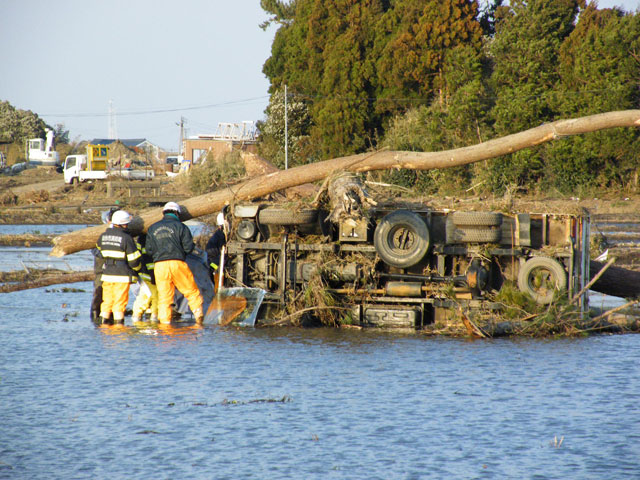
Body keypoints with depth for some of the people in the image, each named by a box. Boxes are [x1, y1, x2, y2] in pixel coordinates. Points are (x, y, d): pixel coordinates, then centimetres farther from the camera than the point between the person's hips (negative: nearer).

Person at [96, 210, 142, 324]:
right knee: (120, 301, 0)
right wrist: (137, 268, 9)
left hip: (107, 274, 5)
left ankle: (104, 321, 16)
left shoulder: (103, 236, 5)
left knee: (107, 299, 13)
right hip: (122, 276, -5)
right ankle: (118, 322, 2)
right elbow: (133, 258, -11)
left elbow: (99, 248, 26)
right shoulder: (126, 238, -13)